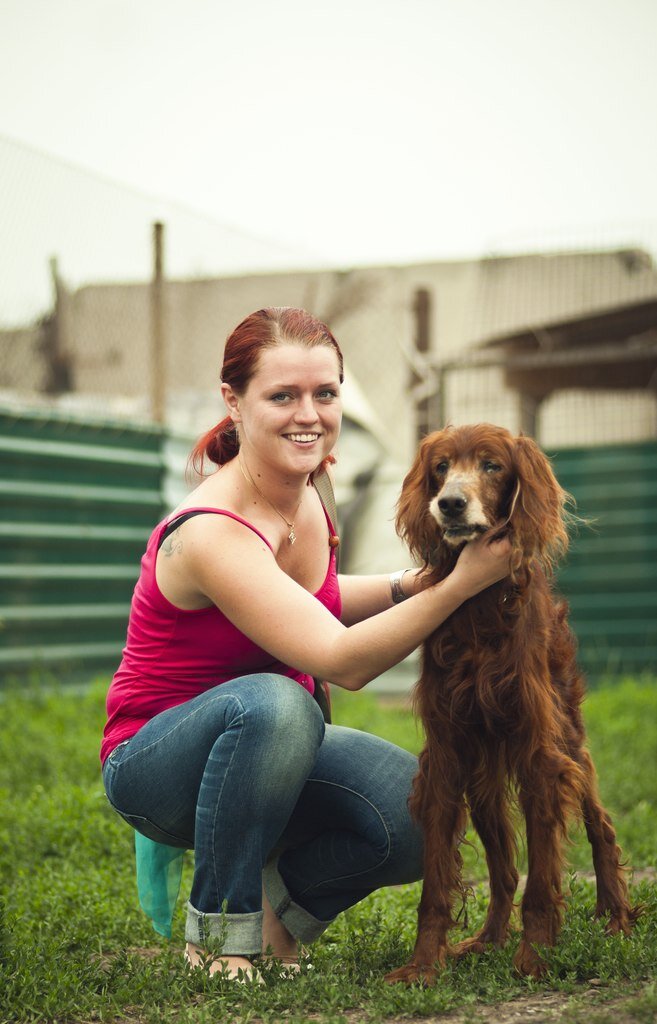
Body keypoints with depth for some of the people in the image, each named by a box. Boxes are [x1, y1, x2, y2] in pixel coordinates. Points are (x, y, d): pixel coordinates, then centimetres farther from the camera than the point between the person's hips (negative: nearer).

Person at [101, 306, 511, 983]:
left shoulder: (307, 498, -2)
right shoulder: (210, 533, -28)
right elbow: (342, 661, -31)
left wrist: (410, 584, 2)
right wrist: (462, 582, -31)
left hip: (273, 749, 7)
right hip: (156, 764, -6)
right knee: (272, 702, -40)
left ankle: (276, 898, 7)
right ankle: (218, 927, -19)